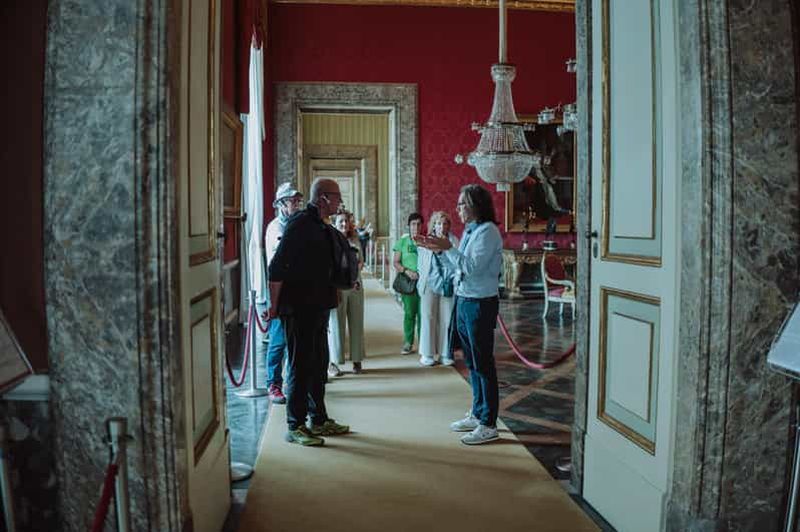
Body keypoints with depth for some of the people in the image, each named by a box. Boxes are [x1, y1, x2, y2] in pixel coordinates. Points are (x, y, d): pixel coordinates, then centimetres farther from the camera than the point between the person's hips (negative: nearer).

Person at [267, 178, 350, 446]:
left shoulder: (320, 226, 14)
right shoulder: (299, 224, -15)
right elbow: (277, 268, -18)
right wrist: (275, 304, -18)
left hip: (317, 307, 9)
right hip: (299, 309, -9)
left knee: (318, 364, 15)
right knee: (300, 367, -2)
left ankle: (319, 420, 27)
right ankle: (295, 427, 8)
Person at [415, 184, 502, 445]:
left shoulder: (487, 231, -13)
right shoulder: (469, 231, 14)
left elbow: (472, 267, -22)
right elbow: (457, 267, 15)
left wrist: (448, 248, -17)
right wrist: (439, 250, 5)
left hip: (480, 304, -9)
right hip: (463, 302, 9)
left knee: (483, 363, -3)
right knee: (472, 362, 16)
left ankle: (488, 424, 6)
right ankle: (477, 414, 29)